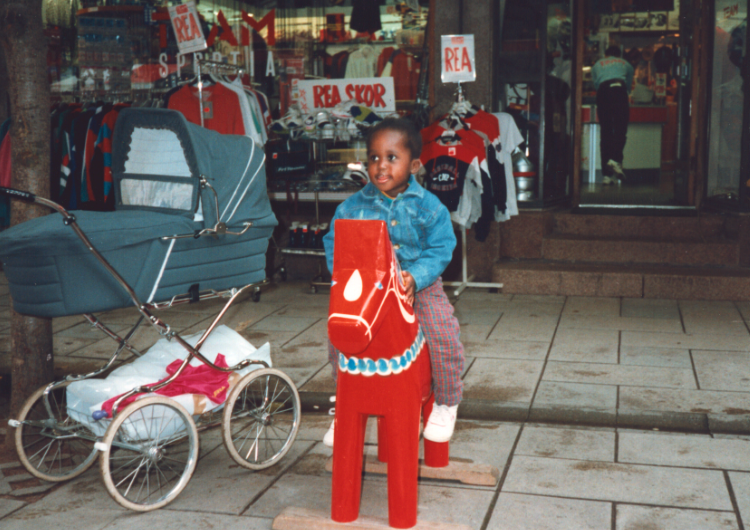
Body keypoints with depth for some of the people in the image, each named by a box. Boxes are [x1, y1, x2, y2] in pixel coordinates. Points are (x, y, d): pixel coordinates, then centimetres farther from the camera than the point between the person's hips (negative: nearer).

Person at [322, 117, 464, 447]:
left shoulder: (428, 206, -7)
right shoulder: (352, 206, -2)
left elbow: (440, 250, -9)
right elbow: (334, 245, 2)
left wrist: (415, 277, -24)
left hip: (419, 287, -2)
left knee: (443, 335, -20)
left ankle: (445, 403, 9)